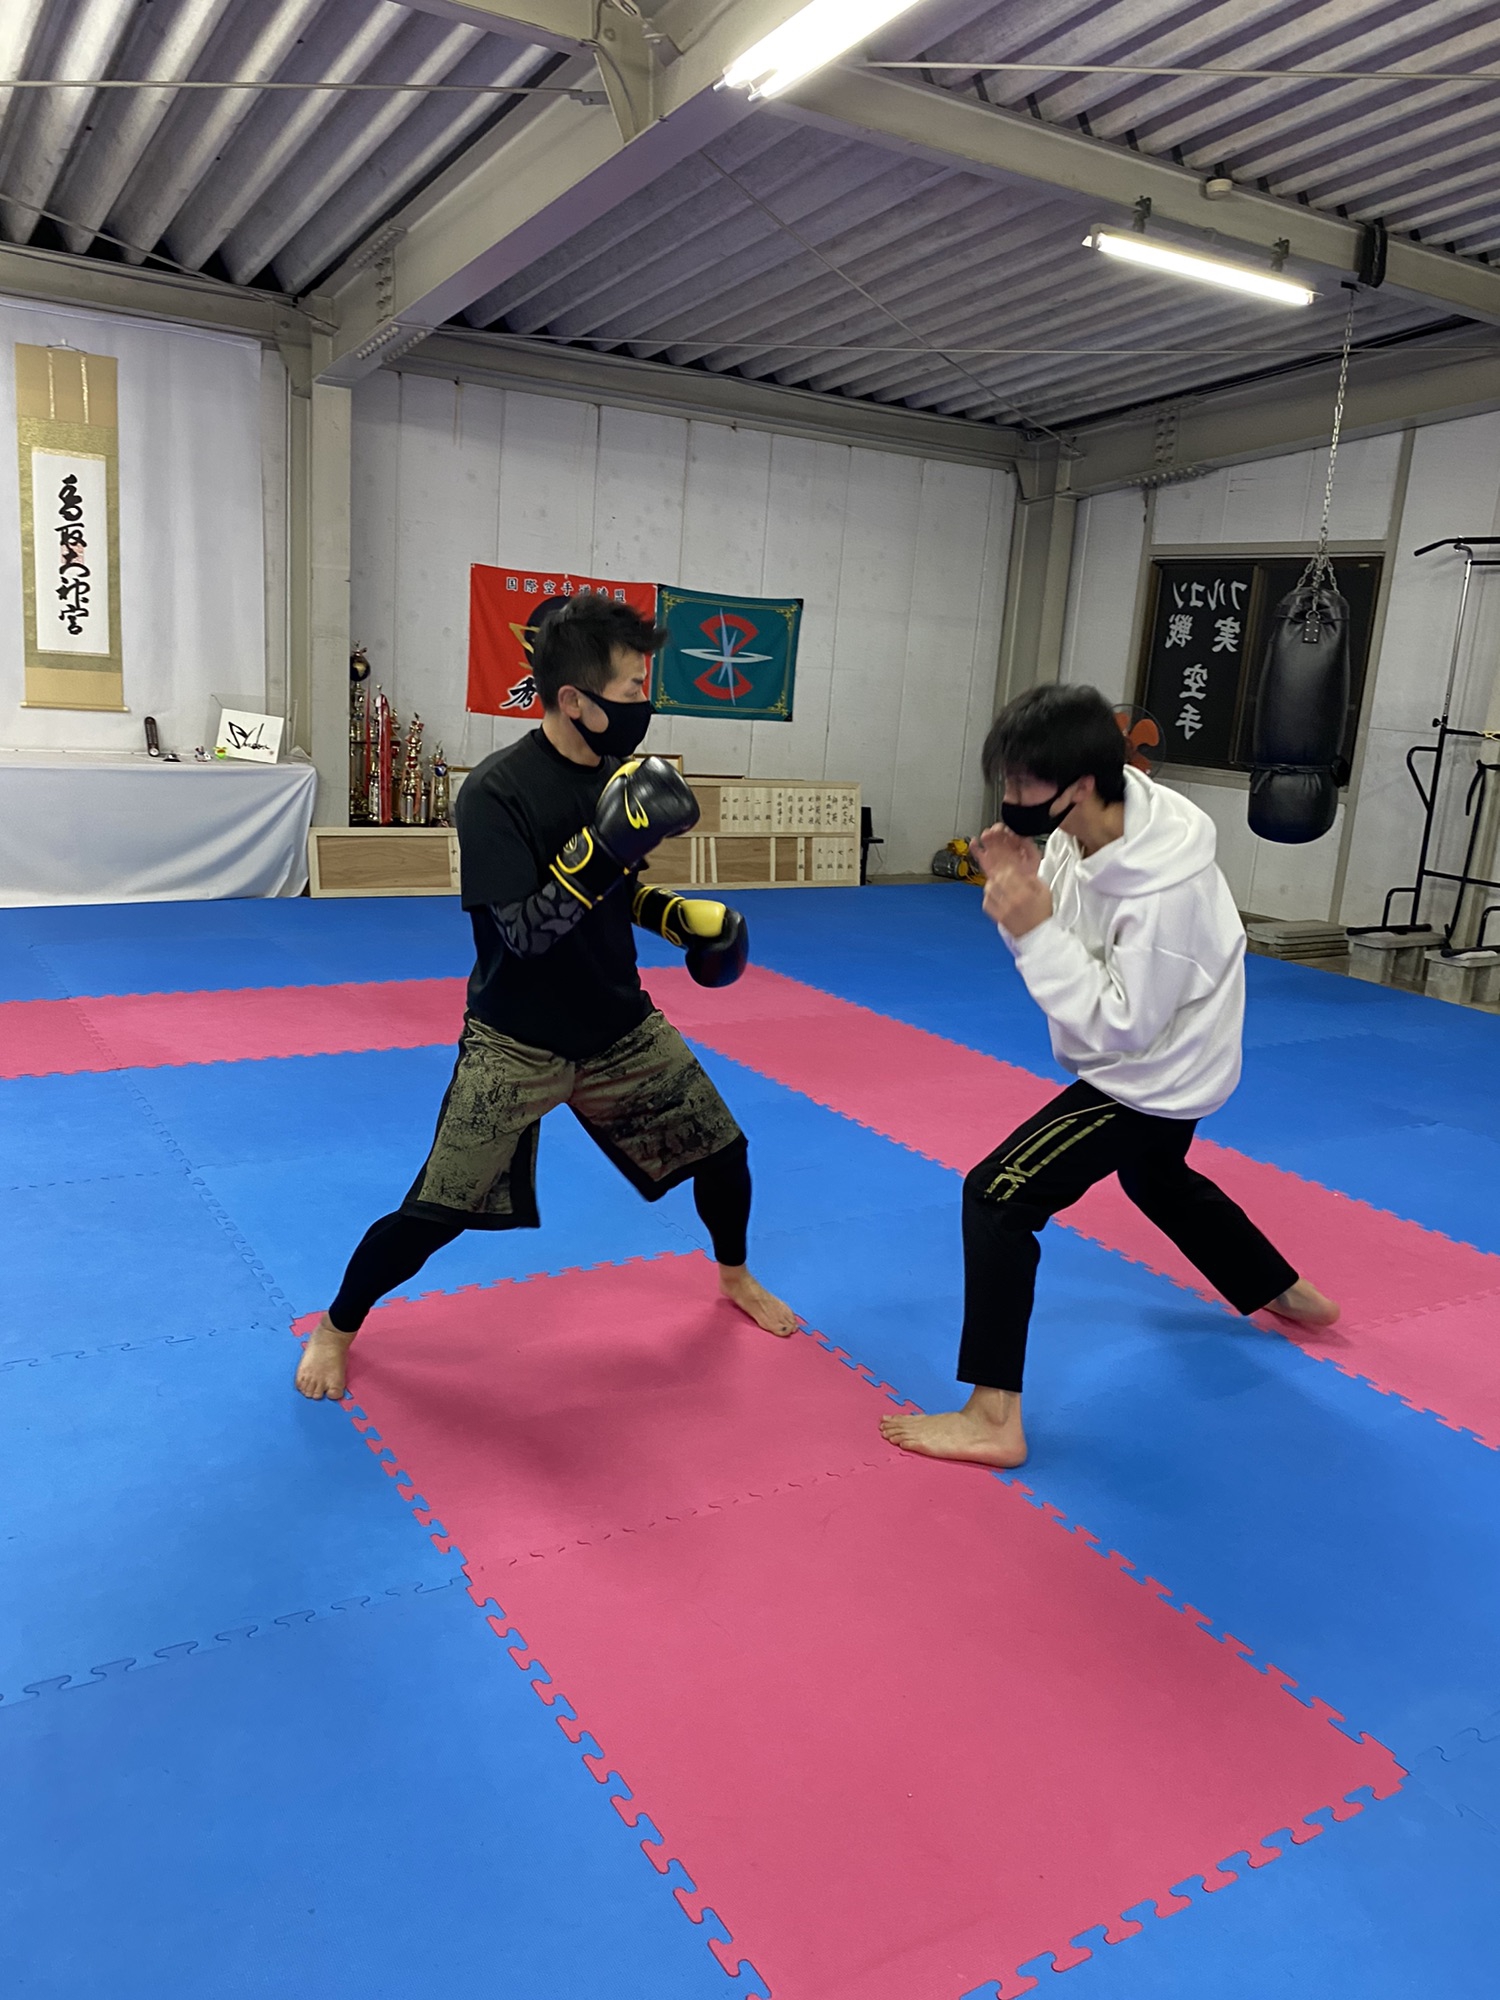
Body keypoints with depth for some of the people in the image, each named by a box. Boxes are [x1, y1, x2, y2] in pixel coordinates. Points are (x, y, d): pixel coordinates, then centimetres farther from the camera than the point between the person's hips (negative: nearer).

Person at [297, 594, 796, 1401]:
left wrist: (682, 917, -2)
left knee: (724, 1151, 8)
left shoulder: (617, 774, -1)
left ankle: (735, 1278, 39)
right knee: (433, 1214, -8)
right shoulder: (496, 791, -21)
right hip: (516, 1041, -6)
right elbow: (522, 930, -27)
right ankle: (335, 1330, 21)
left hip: (620, 1028, 6)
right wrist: (604, 843, -35)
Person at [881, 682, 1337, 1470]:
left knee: (997, 1195, -14)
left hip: (1154, 1078, -9)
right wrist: (1019, 889, -20)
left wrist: (1034, 927, -32)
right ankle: (1288, 1295, 57)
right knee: (1158, 1180, 34)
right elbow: (1071, 934, 1)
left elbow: (1120, 1025, -29)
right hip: (1156, 1067, 9)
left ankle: (993, 1418, -7)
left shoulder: (1164, 890, -35)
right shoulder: (1088, 827, -12)